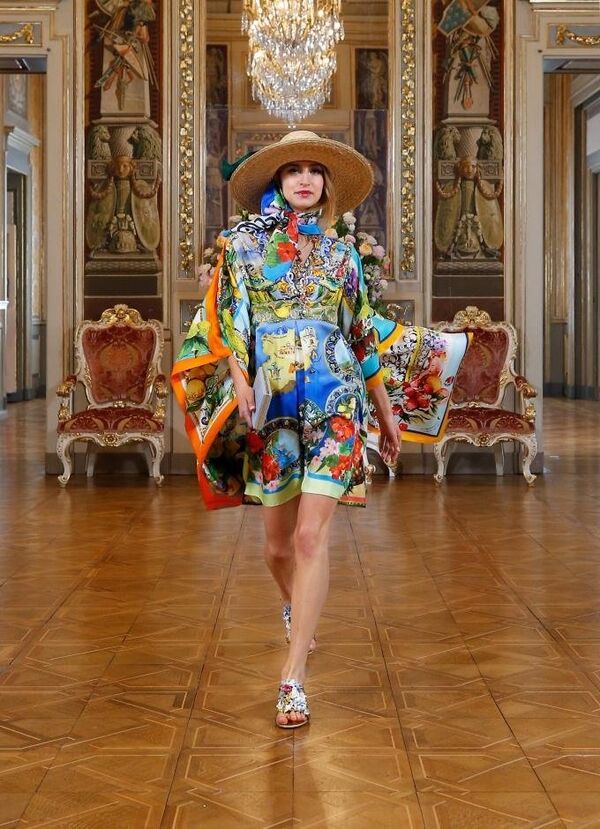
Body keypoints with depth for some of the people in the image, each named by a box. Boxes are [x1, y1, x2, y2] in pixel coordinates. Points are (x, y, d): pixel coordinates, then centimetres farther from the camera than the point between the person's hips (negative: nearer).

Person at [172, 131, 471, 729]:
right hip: (270, 404, 0)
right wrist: (239, 382, -17)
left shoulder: (341, 254, 13)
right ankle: (294, 608, 42)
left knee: (311, 536, -10)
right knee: (277, 541, 8)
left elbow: (364, 336, 17)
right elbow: (227, 321, -1)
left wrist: (385, 412, 17)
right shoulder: (245, 242, 7)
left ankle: (294, 674, -5)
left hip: (334, 402, 0)